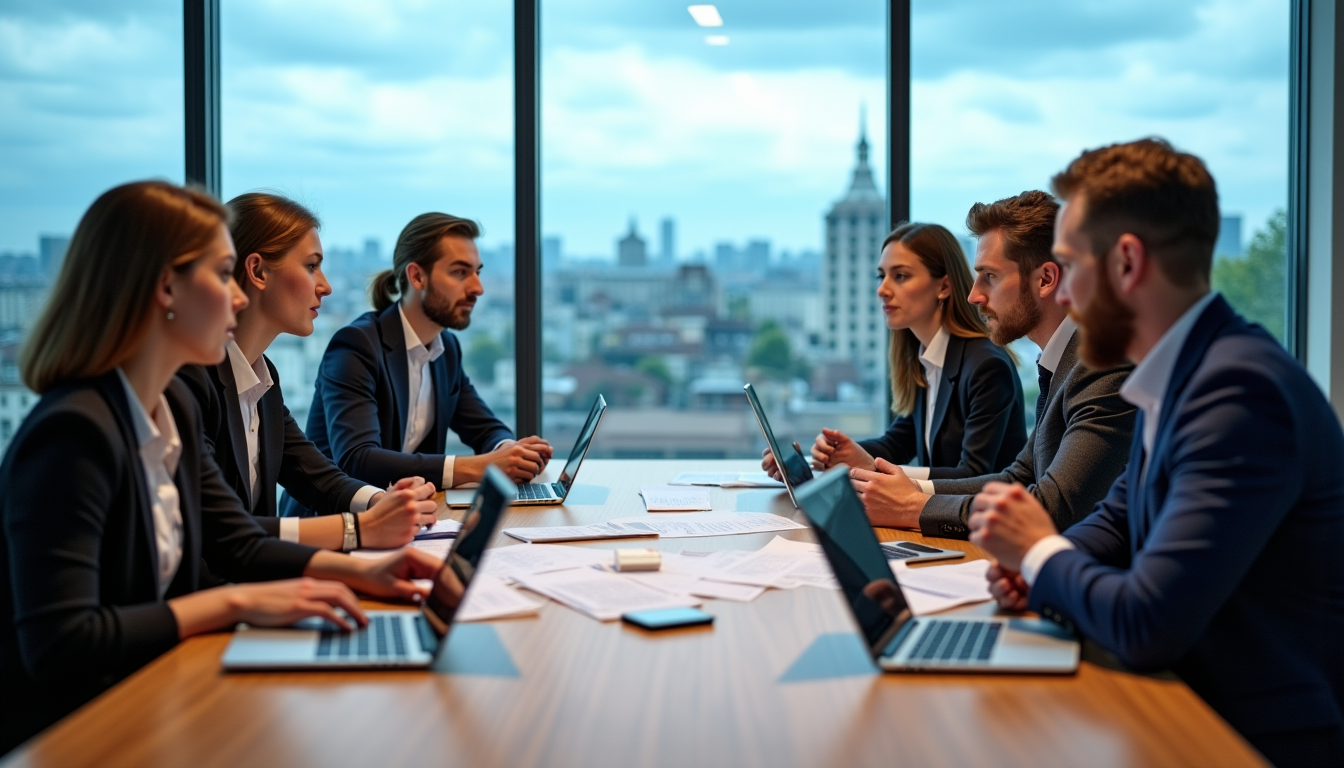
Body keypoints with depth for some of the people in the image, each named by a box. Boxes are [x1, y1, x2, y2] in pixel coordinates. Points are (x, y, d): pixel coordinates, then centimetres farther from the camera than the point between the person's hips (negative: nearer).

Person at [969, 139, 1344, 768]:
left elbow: (1147, 626, -28)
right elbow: (1117, 520, 19)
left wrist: (1041, 551, -10)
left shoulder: (1240, 390, -24)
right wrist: (1037, 567, -2)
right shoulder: (1178, 376, 6)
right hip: (1195, 705, 8)